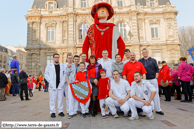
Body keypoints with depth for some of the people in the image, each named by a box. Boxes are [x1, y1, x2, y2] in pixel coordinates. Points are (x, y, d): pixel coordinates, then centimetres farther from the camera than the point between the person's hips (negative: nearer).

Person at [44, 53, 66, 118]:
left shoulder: (62, 65, 10)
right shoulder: (49, 65, 6)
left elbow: (65, 74, 9)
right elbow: (46, 74, 5)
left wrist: (63, 81, -4)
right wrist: (50, 81, -6)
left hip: (60, 85, 2)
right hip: (52, 85, -2)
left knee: (60, 99, 7)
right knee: (52, 99, 1)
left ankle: (60, 111, 18)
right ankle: (52, 112, 12)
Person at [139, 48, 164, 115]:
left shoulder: (153, 60, 7)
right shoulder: (140, 61, 6)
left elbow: (157, 69, 7)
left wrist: (156, 78, 0)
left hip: (153, 80, 0)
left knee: (155, 94, 3)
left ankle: (158, 109, 11)